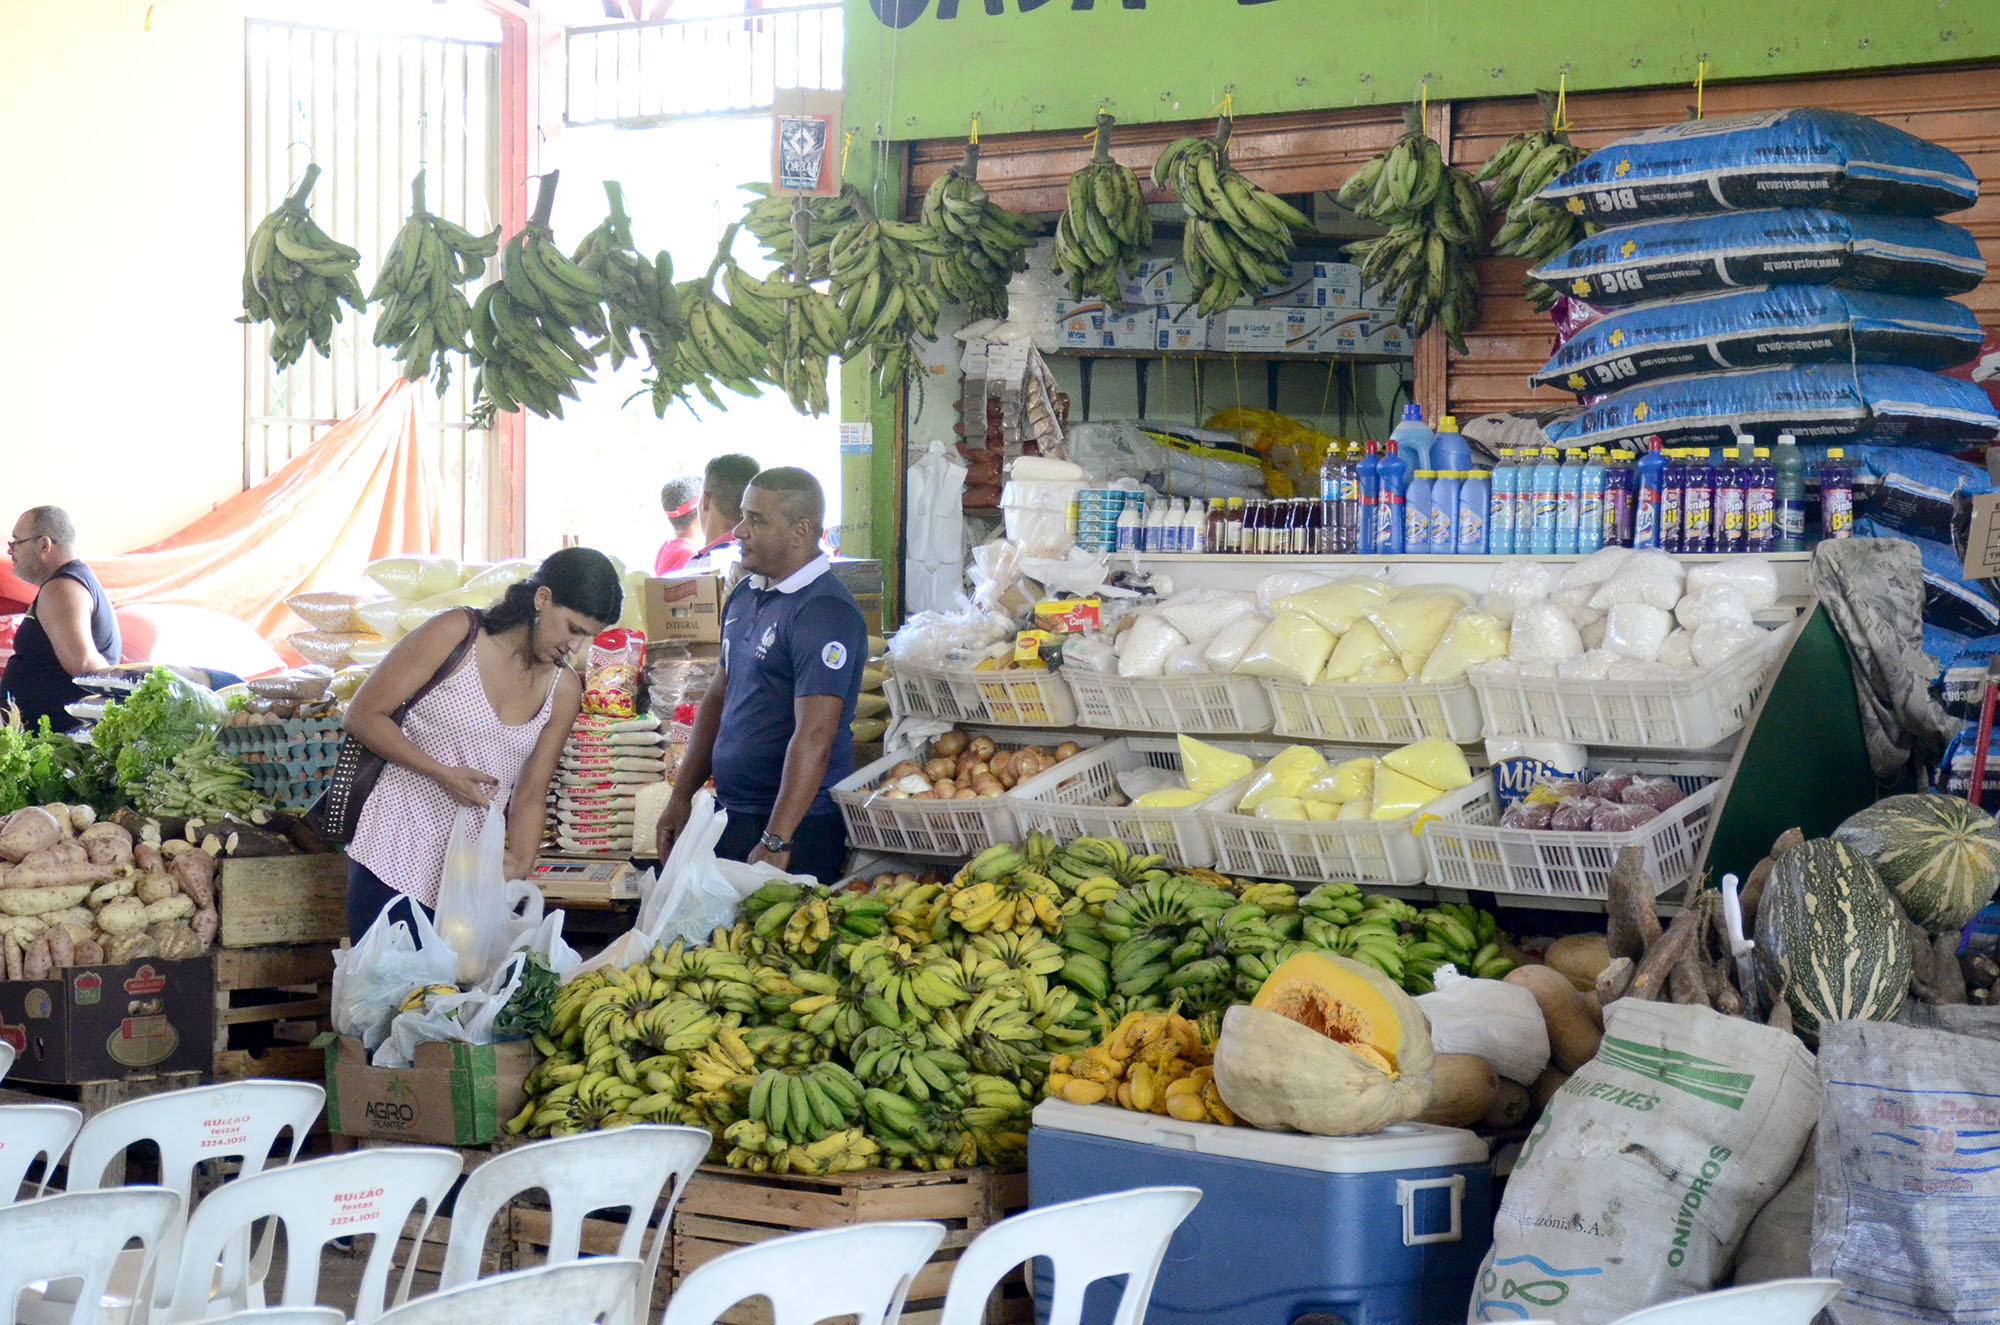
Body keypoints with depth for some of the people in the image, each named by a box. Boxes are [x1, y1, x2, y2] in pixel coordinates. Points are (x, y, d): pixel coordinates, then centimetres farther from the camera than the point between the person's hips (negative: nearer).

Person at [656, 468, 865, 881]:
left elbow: (814, 737, -23)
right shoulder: (745, 595, 12)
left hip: (799, 830, -8)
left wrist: (775, 844, -27)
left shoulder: (825, 613, -17)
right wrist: (681, 797, 16)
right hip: (731, 816, 8)